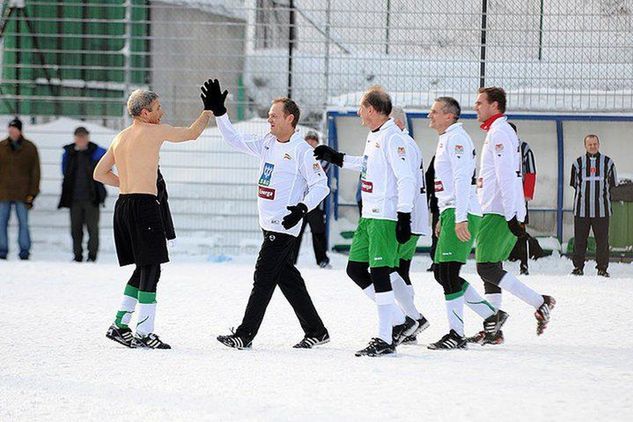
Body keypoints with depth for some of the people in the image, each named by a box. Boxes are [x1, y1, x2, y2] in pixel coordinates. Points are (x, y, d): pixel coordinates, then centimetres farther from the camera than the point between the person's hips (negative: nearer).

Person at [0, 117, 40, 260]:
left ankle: (24, 251, 4)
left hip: (22, 193, -2)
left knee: (23, 223, -2)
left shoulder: (30, 148, 2)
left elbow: (35, 172, 4)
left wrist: (32, 193, -2)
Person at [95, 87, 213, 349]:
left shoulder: (120, 137, 17)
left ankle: (119, 325, 14)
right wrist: (208, 110, 22)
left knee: (144, 268, 16)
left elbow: (99, 173, 21)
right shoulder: (155, 131, -5)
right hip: (144, 205, -8)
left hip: (123, 204, 8)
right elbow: (192, 133, 7)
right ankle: (144, 333, -7)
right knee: (150, 268, -4)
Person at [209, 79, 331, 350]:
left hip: (285, 225, -8)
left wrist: (302, 209, -23)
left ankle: (245, 335, -6)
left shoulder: (302, 150, -11)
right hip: (269, 224, 8)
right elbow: (236, 141, 17)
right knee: (287, 278, 11)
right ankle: (315, 331, 18)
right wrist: (219, 112, 10)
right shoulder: (267, 144, 12)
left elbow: (321, 185, -11)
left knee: (263, 278, -8)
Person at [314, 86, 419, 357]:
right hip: (369, 216, 10)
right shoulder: (373, 136, 14)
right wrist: (335, 158, 33)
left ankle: (385, 340, -4)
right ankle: (399, 321, 16)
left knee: (379, 273, -9)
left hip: (386, 217, -10)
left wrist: (404, 218, -23)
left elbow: (406, 179, -20)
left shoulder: (393, 138, -16)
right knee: (355, 269, 10)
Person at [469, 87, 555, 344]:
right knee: (490, 270, 9)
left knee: (487, 269, -13)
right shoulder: (501, 132, 22)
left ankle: (540, 303, -12)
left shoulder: (499, 132, -11)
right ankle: (493, 331, 8)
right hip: (503, 213, 10)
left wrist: (511, 216, -24)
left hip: (498, 213, -10)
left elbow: (506, 177, -19)